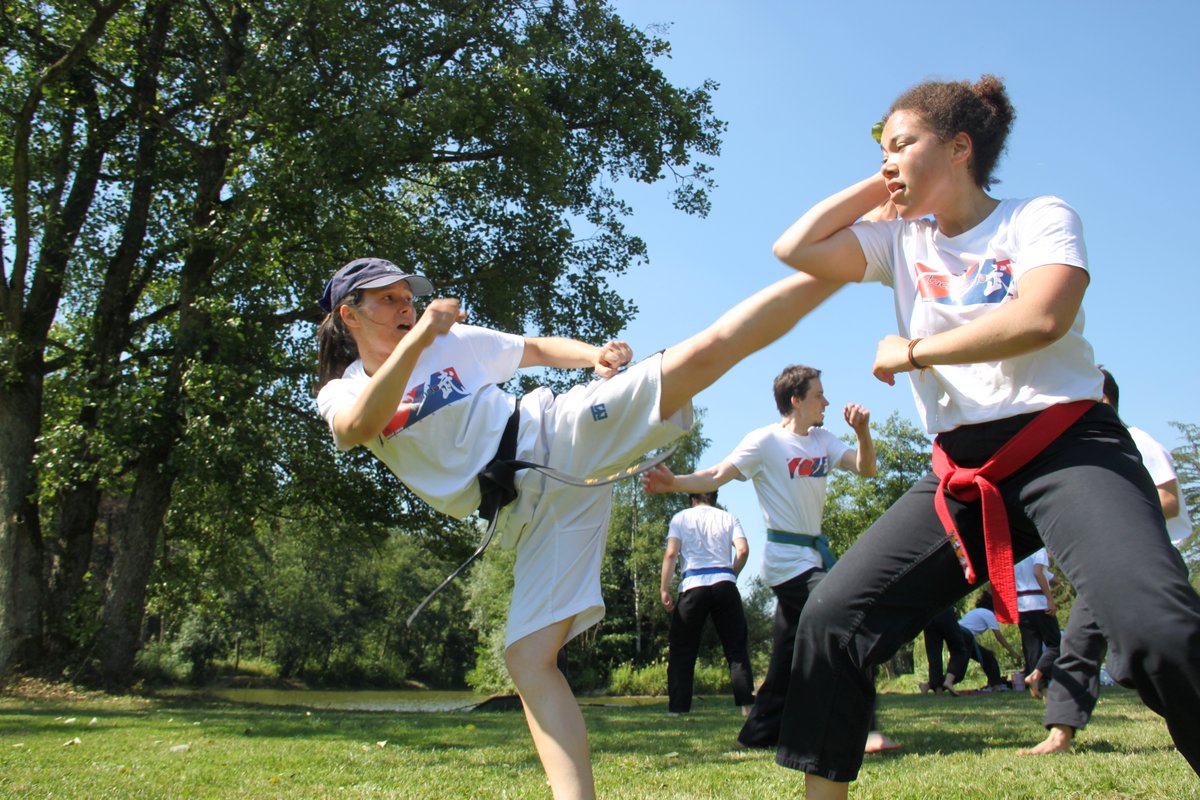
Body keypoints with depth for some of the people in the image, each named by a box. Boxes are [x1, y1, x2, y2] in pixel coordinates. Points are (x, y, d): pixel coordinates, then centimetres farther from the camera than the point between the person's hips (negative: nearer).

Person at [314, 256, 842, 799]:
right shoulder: (341, 394, 8)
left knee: (702, 354, -17)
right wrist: (416, 338, -23)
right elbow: (358, 428, -16)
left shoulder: (453, 341, 11)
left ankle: (829, 273, -14)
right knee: (528, 660, -11)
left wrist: (595, 355, -1)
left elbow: (538, 349, 20)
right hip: (531, 513, 1)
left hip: (562, 437, 0)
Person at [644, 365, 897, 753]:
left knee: (790, 652, 12)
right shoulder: (766, 441, -12)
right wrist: (674, 483, -36)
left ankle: (760, 732, 22)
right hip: (788, 559, -8)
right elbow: (718, 475, -18)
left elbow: (865, 468, 2)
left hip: (813, 555, 8)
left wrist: (862, 432, -18)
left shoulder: (822, 440, 10)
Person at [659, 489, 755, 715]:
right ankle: (747, 704, 2)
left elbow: (670, 554, -2)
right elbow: (743, 550, -2)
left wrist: (664, 589, 0)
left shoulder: (681, 518, 11)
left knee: (681, 651, 6)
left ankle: (678, 709, 1)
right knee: (736, 648, 9)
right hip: (724, 584, 1)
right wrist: (731, 575, 13)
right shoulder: (728, 518, 14)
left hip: (693, 586, -1)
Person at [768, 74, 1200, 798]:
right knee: (831, 618, -5)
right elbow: (794, 250, 7)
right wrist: (875, 189, 11)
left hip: (1067, 445, -5)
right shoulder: (901, 238, 16)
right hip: (963, 471, 5)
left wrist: (913, 351, -9)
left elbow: (1040, 318, -18)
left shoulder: (1041, 217, 1)